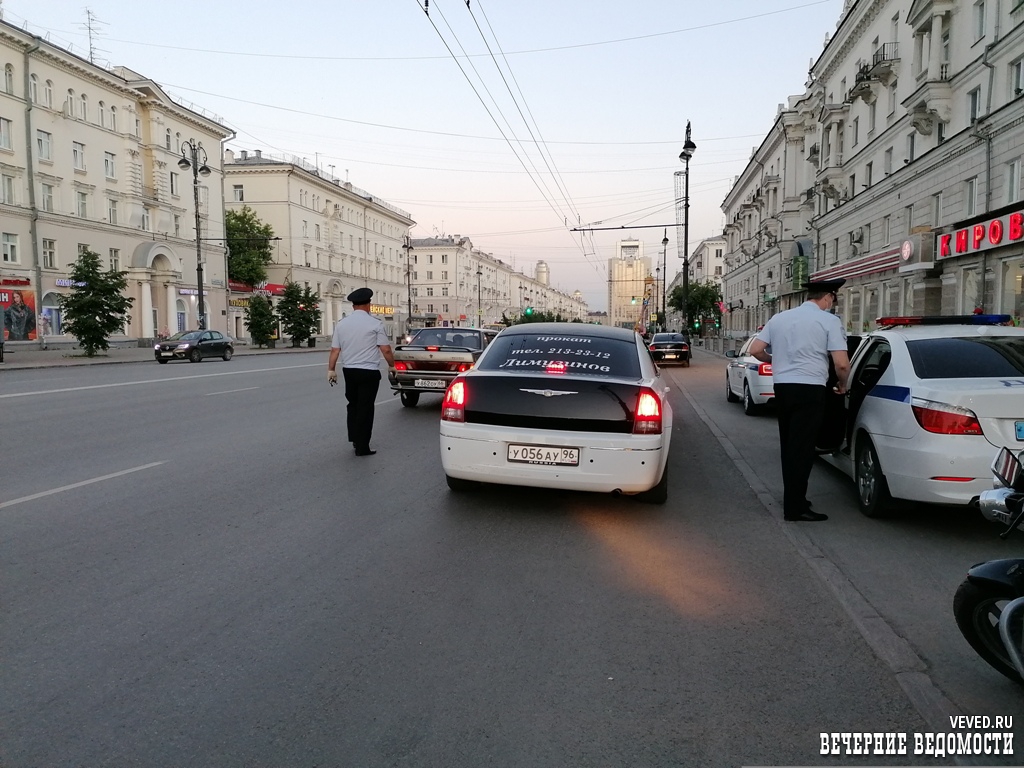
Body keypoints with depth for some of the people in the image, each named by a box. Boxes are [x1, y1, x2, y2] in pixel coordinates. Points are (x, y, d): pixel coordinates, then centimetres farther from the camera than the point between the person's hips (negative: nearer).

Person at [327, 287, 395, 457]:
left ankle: (354, 438, 26)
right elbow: (385, 349, -8)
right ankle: (362, 447, 5)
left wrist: (331, 370, 9)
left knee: (353, 404, 21)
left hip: (349, 371, 4)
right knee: (365, 407, 2)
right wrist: (392, 365, 7)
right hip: (369, 372, -4)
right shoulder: (375, 323, -8)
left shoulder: (341, 323, 2)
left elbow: (335, 350, 1)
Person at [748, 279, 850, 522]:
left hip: (782, 386, 6)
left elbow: (756, 350, 8)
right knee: (802, 447, -2)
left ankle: (792, 498, 28)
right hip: (810, 389, -6)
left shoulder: (779, 318, 11)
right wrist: (842, 385, 8)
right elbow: (842, 364, -11)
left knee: (788, 444, 17)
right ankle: (795, 507, 2)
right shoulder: (829, 321, -4)